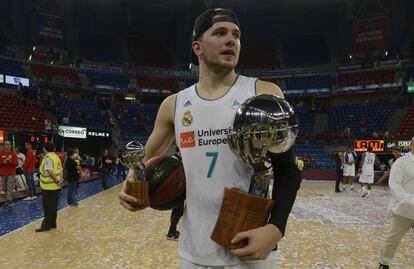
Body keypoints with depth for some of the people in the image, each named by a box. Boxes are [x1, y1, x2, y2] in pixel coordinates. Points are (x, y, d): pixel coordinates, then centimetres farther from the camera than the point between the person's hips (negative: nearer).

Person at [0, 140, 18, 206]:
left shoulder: (13, 154, 4)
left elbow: (16, 164, 1)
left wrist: (11, 161, -16)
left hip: (11, 173, -2)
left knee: (9, 187, -10)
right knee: (5, 188, 6)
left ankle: (8, 200, -13)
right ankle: (10, 200, 14)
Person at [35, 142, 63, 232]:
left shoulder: (48, 158, -16)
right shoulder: (56, 157, 10)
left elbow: (50, 172, -26)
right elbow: (60, 170, 10)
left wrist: (56, 181, -17)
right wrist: (60, 180, 5)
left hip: (48, 187, -8)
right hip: (56, 186, 8)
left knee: (48, 207, 0)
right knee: (53, 206, 14)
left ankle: (46, 225, 7)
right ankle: (52, 223, 22)